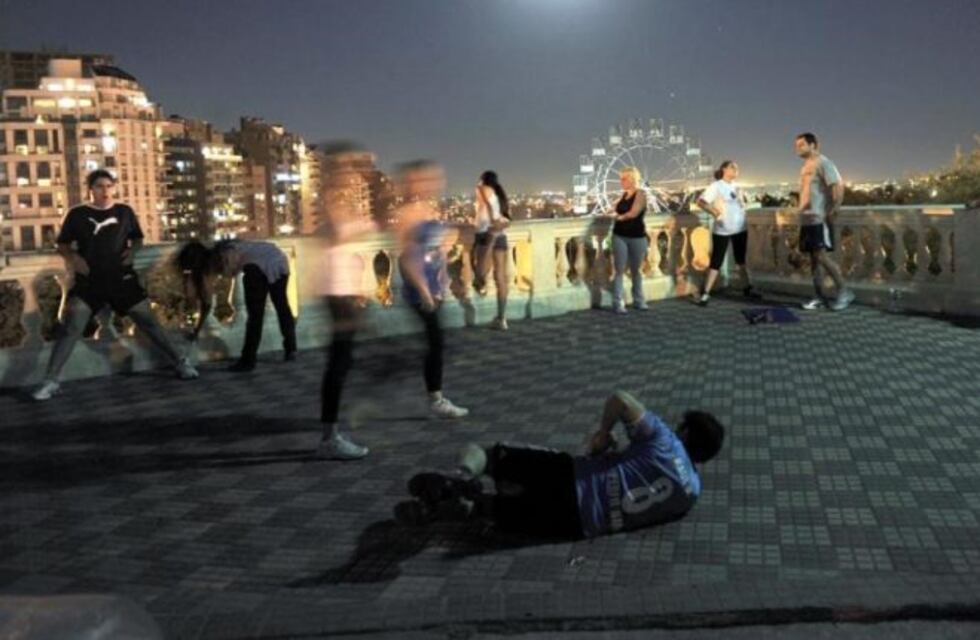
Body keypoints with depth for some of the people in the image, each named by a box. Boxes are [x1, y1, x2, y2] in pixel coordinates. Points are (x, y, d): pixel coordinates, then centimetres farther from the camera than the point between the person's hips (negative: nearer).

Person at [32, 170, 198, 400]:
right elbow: (62, 244, 8)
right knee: (71, 328, -10)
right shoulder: (77, 214, -1)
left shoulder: (124, 212, 4)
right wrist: (74, 257, -12)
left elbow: (138, 238, 16)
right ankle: (51, 381, -4)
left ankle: (180, 363, 15)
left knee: (149, 322, 4)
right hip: (89, 282, -1)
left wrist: (133, 250, -5)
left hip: (122, 279, 1)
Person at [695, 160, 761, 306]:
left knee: (741, 260, 16)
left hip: (740, 229, 6)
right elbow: (700, 201, -17)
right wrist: (713, 211, -26)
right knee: (716, 262, -5)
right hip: (722, 231, -6)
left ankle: (747, 288, 26)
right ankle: (705, 293, -2)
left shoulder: (736, 186, 11)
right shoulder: (716, 186, -8)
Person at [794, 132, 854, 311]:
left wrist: (835, 208, -21)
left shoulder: (822, 162, -8)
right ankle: (820, 298, 9)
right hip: (807, 219, 9)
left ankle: (844, 292, -6)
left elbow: (838, 185, -17)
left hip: (820, 218, -9)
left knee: (822, 256, -14)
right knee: (813, 257, 6)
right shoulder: (806, 166, 19)